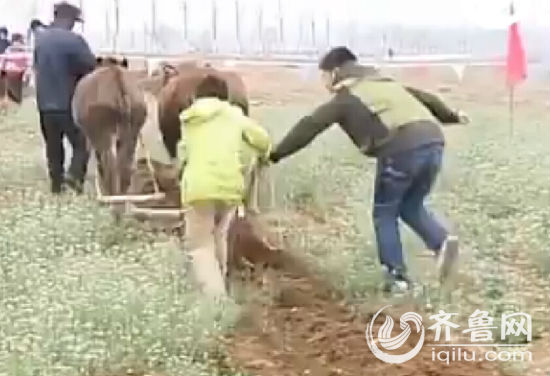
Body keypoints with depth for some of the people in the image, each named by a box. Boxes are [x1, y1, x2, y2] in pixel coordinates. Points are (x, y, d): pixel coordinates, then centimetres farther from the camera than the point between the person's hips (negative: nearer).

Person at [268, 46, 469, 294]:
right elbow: (422, 97, 38)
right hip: (433, 140, 7)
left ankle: (398, 277, 8)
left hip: (403, 148, -7)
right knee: (411, 207, 24)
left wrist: (275, 154, 10)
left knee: (385, 213, 10)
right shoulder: (384, 83, 31)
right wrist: (451, 116, 53)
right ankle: (442, 241, 0)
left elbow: (310, 126, 7)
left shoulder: (346, 97, 12)